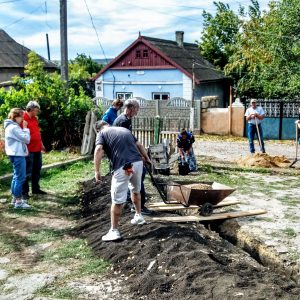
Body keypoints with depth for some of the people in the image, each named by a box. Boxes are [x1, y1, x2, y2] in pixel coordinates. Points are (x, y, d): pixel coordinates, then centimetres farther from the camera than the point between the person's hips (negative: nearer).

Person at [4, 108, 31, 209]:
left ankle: (15, 198, 26)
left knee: (16, 176, 18)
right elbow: (26, 139, -16)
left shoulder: (11, 126, 15)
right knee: (20, 177, -8)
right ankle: (18, 201, -7)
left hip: (15, 154, 11)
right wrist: (25, 128, -9)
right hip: (18, 155, -11)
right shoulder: (14, 127, -17)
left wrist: (23, 128, 8)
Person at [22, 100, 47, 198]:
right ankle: (25, 191, 6)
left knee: (37, 170, 15)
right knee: (28, 172, -2)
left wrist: (41, 144, 22)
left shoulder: (34, 118, 13)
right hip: (29, 150, -8)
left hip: (37, 149, 8)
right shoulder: (23, 119, -14)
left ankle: (35, 188, 26)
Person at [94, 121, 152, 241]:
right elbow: (139, 145, 30)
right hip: (138, 162, 6)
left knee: (117, 200, 2)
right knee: (136, 190, 31)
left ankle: (114, 231, 7)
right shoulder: (124, 129, 25)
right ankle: (139, 216, 45)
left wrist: (97, 171, -9)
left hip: (122, 167, -6)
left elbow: (98, 150, -9)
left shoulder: (102, 133, 9)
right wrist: (147, 159, 42)